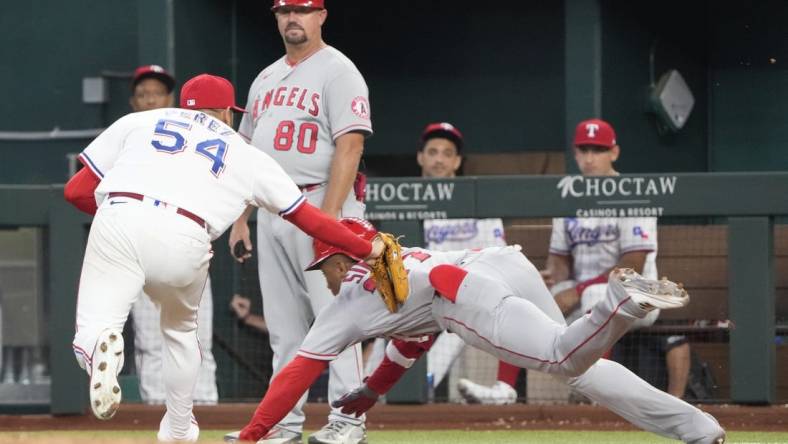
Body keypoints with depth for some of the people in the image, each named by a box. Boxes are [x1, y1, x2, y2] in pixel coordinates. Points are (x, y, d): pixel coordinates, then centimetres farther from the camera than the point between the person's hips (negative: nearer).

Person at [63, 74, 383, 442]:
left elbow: (76, 190, 23)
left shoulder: (137, 122, 28)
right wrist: (366, 249, 42)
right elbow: (308, 218, 30)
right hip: (185, 239, 1)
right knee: (180, 329, 31)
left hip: (119, 223, -1)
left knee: (89, 336, -3)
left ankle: (101, 345, -38)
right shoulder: (247, 156, 28)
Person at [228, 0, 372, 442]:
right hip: (271, 209, 8)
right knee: (283, 323, 8)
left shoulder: (337, 71, -6)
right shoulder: (266, 79, 19)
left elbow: (349, 147, -15)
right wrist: (240, 218, 15)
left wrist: (328, 216, -22)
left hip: (322, 205, -8)